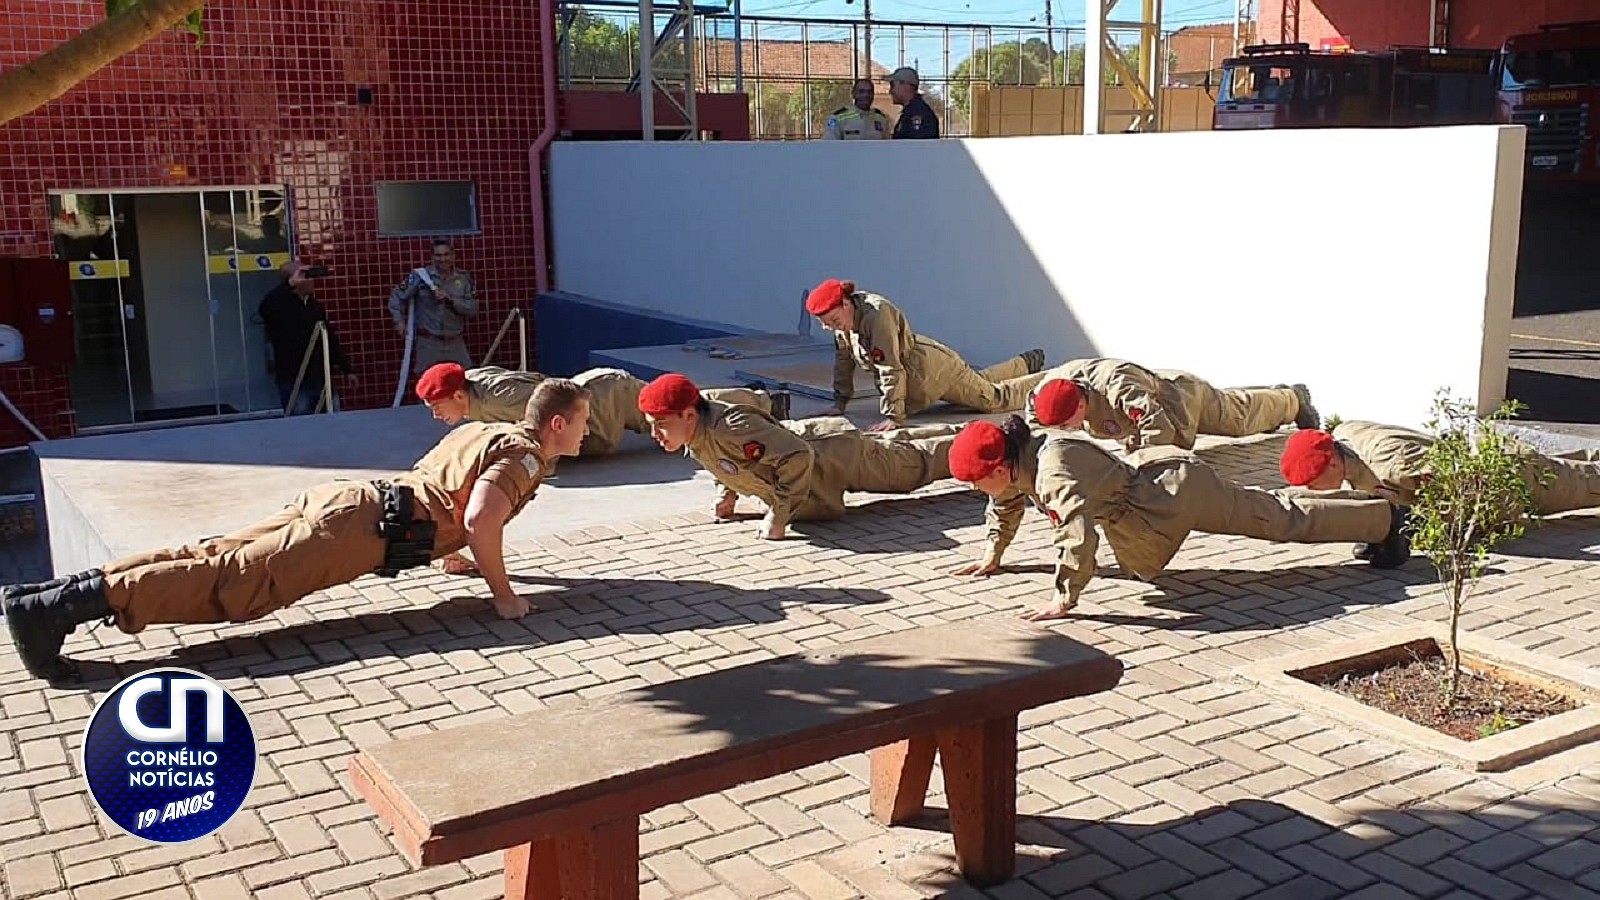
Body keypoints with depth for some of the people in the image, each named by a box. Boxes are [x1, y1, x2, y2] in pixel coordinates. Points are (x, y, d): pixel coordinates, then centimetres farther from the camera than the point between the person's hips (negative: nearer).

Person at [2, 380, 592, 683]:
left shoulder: (485, 431, 26)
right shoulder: (524, 455, -4)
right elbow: (481, 518, -23)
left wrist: (452, 551, 41)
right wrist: (501, 592, -11)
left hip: (348, 501, 9)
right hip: (361, 529, -9)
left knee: (217, 558, 1)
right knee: (233, 584, -16)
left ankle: (64, 594, -6)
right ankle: (54, 608, -24)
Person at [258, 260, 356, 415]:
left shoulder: (315, 305, 13)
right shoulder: (280, 304, -7)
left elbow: (331, 338, 19)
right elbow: (264, 309, -32)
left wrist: (346, 369, 18)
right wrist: (290, 285, -30)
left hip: (318, 379, 7)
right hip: (292, 381, -7)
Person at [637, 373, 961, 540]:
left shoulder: (732, 428, -42)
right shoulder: (694, 432, -14)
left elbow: (797, 458, -45)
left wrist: (777, 517, -40)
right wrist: (729, 493, 0)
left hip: (835, 454, -8)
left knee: (914, 462, 16)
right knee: (891, 446, 31)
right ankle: (959, 435, 52)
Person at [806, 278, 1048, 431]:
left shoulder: (876, 315, -35)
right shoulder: (844, 318, -9)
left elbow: (891, 370, -36)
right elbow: (844, 358, 4)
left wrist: (893, 417, -36)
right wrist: (840, 402, 4)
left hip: (933, 368, -9)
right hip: (920, 377, 9)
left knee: (996, 398, 4)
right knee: (980, 383, 31)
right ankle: (1028, 363, 52)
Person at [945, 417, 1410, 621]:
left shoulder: (1052, 469, -33)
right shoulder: (1018, 461, -5)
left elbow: (1078, 529, -44)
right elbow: (1007, 503, 16)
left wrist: (1064, 600, -39)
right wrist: (992, 556, 17)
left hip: (1178, 486, -8)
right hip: (1152, 471, 8)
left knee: (1287, 520, 6)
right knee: (1272, 510, 23)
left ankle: (1386, 519, 23)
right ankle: (1372, 512, 39)